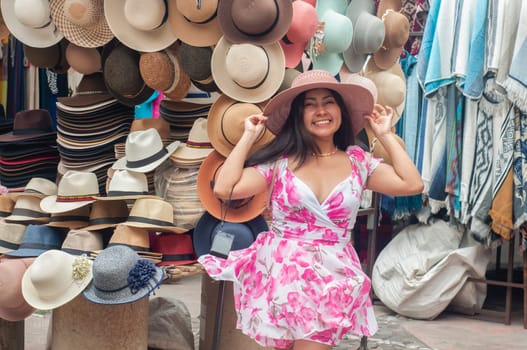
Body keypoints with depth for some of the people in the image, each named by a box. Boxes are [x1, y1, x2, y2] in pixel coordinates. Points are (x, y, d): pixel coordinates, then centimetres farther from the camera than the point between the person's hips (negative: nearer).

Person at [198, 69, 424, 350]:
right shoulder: (280, 160, 0)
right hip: (281, 271, -1)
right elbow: (224, 189, -9)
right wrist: (248, 137, -3)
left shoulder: (357, 161, 7)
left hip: (332, 277, 1)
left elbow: (412, 184, 0)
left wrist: (385, 136, 6)